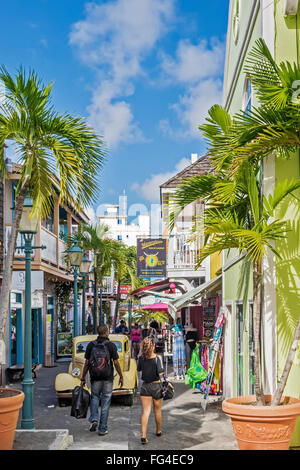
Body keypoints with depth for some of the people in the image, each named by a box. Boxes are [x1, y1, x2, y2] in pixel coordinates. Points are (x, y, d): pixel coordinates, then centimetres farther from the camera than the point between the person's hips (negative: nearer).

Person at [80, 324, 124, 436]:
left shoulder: (91, 345, -2)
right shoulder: (111, 345, -8)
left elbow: (87, 363, 0)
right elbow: (116, 363, -7)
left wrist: (83, 378, 7)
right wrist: (121, 376, 4)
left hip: (95, 378, 2)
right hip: (107, 378, -2)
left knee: (94, 397, 22)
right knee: (105, 402, 7)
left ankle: (94, 419, 0)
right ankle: (102, 429, 10)